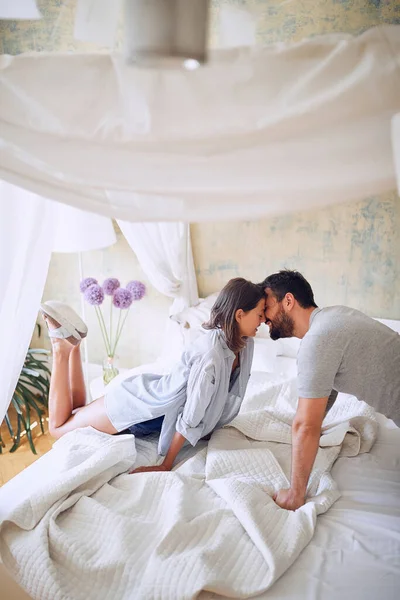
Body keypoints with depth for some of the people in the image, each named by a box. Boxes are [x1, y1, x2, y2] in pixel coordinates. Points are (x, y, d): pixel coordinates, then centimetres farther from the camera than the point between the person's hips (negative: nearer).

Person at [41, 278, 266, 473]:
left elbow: (225, 394, 6)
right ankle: (62, 347, 13)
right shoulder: (211, 353, -36)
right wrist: (167, 465, -19)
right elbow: (191, 416, -28)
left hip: (157, 398, 8)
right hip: (142, 407, -8)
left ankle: (73, 344, 21)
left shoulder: (244, 343, -9)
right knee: (59, 427, 12)